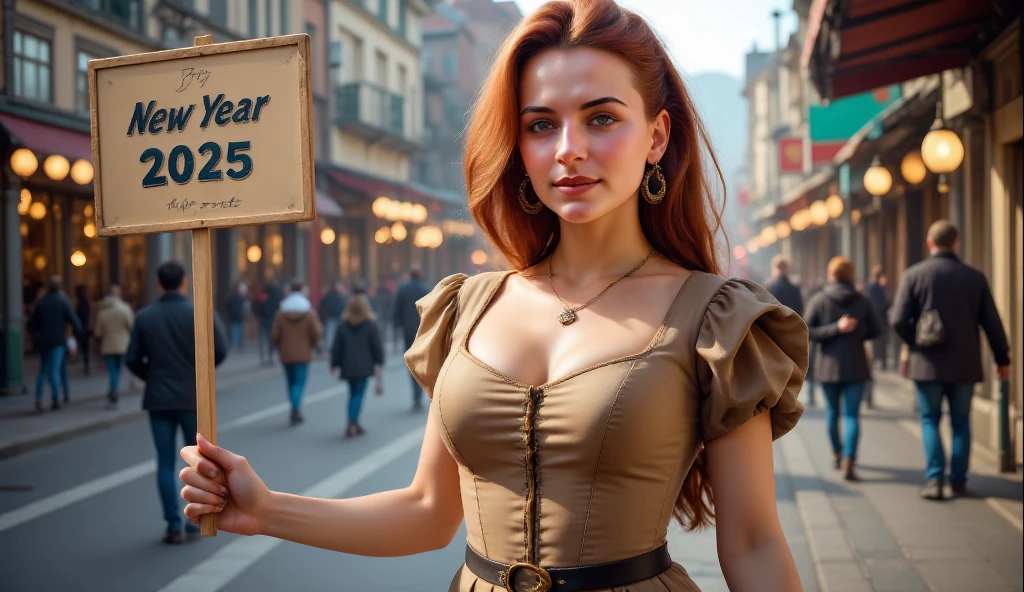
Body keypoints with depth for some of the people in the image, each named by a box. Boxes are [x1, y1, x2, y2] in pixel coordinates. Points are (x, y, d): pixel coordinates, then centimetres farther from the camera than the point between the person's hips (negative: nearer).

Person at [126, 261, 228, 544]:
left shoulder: (144, 317, -2)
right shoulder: (200, 314, -8)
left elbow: (132, 359, -3)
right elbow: (220, 351, -11)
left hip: (158, 399, 1)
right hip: (192, 397, -1)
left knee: (165, 462, 7)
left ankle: (174, 525, 5)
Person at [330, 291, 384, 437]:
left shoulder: (343, 325, 2)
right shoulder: (371, 325, -5)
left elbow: (336, 347, 2)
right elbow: (377, 347, -2)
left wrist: (334, 365, 10)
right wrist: (379, 361, 9)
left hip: (348, 366, 3)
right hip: (364, 366, -3)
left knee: (353, 393, 16)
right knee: (359, 394, -1)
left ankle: (354, 424, 16)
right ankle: (352, 424, -11)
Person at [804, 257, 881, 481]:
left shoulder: (818, 300, -5)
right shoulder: (862, 301, -2)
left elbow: (807, 331, -13)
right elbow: (875, 329, 7)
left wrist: (836, 329, -13)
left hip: (828, 364, 1)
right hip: (855, 365, -1)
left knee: (832, 410, 19)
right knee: (852, 414, -3)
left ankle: (837, 454, 34)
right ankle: (848, 462, -17)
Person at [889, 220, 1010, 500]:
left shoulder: (914, 275, -6)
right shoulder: (975, 277, 0)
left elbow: (898, 320, -11)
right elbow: (992, 323, 3)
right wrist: (1002, 359, 12)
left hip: (928, 364, -2)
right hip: (965, 364, 2)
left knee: (930, 420, 8)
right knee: (961, 423, 13)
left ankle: (935, 479, -4)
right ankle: (958, 481, 14)